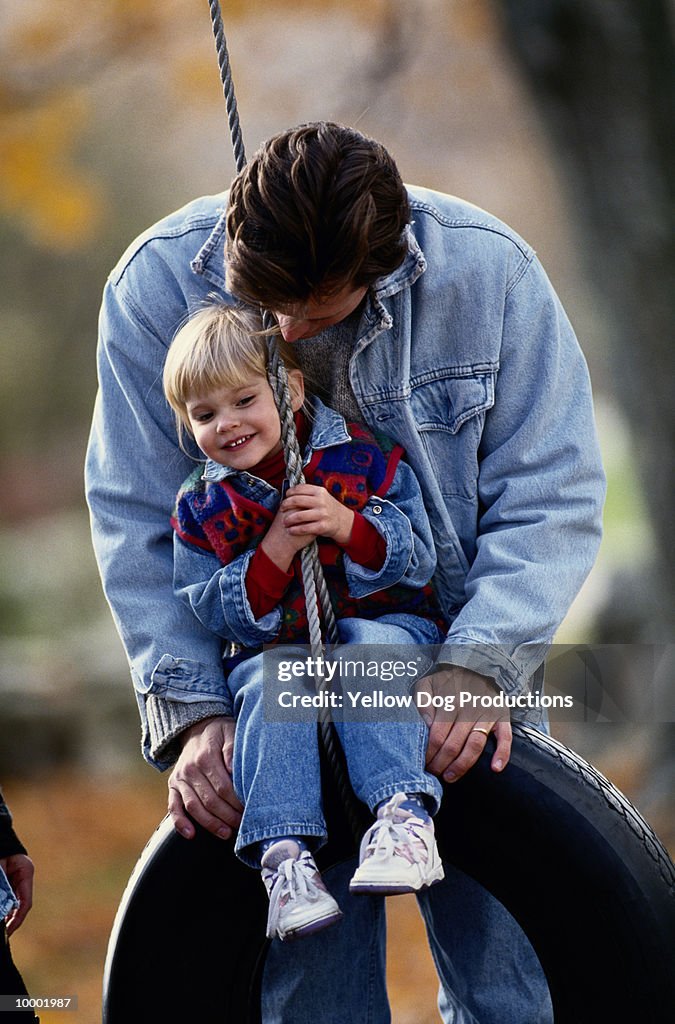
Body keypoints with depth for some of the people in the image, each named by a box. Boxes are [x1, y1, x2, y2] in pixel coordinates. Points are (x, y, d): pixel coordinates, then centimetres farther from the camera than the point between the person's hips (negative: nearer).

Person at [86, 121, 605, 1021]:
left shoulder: (490, 270, -15)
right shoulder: (156, 287, -13)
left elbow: (551, 498, -11)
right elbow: (138, 519, -9)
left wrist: (482, 668, -23)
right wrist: (190, 712, -18)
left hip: (464, 669, 0)